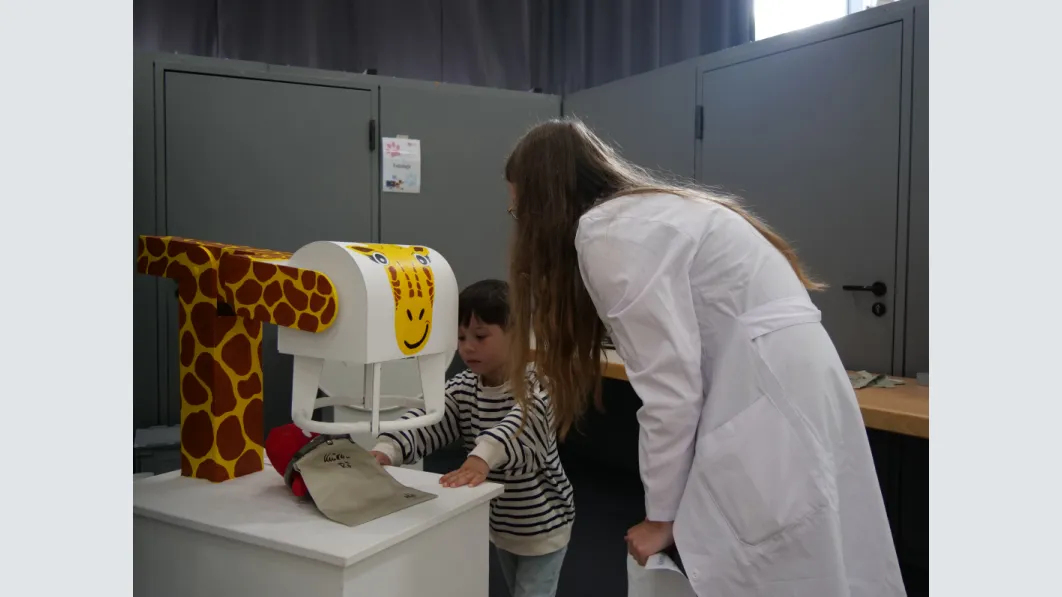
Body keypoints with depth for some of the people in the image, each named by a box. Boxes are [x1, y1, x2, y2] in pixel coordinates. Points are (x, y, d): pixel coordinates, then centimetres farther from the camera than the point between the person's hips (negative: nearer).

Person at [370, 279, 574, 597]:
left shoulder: (535, 387, -25)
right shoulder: (462, 388, -7)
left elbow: (517, 426, -47)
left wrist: (481, 457, -67)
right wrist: (385, 451, -44)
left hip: (541, 523, -6)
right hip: (499, 521, 6)